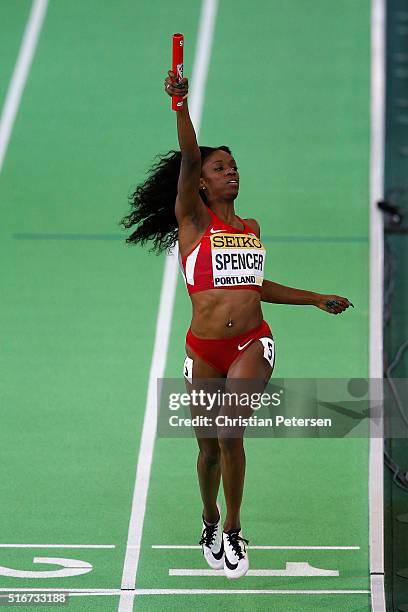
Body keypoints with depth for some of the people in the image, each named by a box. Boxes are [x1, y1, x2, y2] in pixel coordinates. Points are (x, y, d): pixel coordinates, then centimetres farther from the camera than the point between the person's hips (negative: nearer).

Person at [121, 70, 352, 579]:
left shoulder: (251, 227, 14)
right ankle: (210, 523, 35)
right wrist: (181, 104, -31)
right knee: (209, 446, 8)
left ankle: (232, 532, -5)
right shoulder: (192, 219, 0)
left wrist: (317, 300, 29)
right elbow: (188, 158, -15)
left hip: (252, 344, 1)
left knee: (230, 433, -19)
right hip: (203, 350, -1)